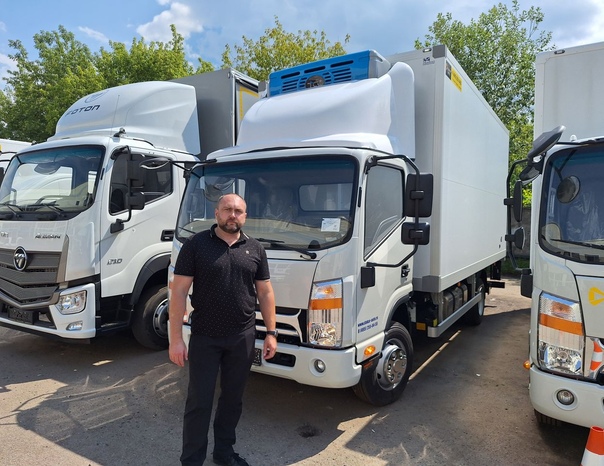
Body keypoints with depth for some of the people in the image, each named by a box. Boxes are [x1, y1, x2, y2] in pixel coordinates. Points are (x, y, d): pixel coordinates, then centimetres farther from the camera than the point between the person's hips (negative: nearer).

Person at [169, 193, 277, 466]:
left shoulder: (255, 249, 4)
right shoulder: (196, 245, -6)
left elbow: (265, 293, 7)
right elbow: (179, 292, -7)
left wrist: (271, 333, 4)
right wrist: (176, 338, -12)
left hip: (243, 338, 3)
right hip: (204, 338, -3)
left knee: (233, 398, 16)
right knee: (199, 401, 6)